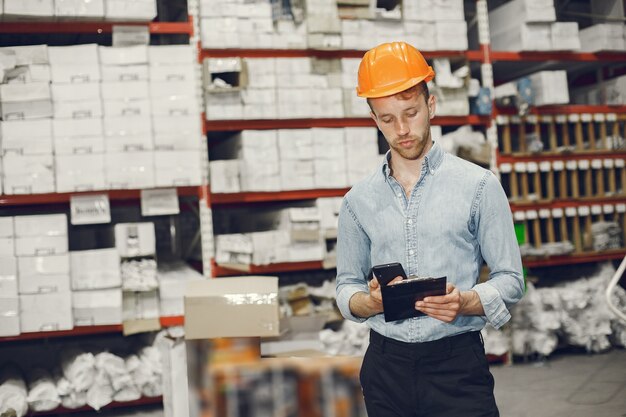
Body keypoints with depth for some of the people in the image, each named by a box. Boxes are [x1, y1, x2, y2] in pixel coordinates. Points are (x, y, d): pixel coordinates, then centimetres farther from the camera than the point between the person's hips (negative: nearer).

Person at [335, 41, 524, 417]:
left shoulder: (479, 186, -1)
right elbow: (346, 286, 10)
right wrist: (371, 302, -12)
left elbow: (510, 280, -1)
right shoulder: (358, 201, 6)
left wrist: (464, 302, -21)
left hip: (457, 363, -2)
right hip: (386, 367, 3)